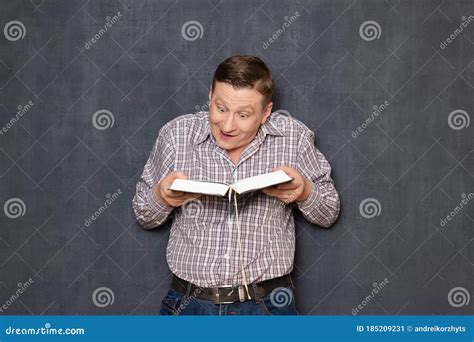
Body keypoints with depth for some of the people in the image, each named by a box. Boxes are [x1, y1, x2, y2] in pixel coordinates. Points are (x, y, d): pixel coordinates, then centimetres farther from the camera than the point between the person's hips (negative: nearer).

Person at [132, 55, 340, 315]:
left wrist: (305, 192, -14)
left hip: (267, 304, 0)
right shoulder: (175, 135, -3)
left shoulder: (293, 136, -3)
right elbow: (144, 218, 8)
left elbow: (328, 215, 7)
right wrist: (162, 197, -14)